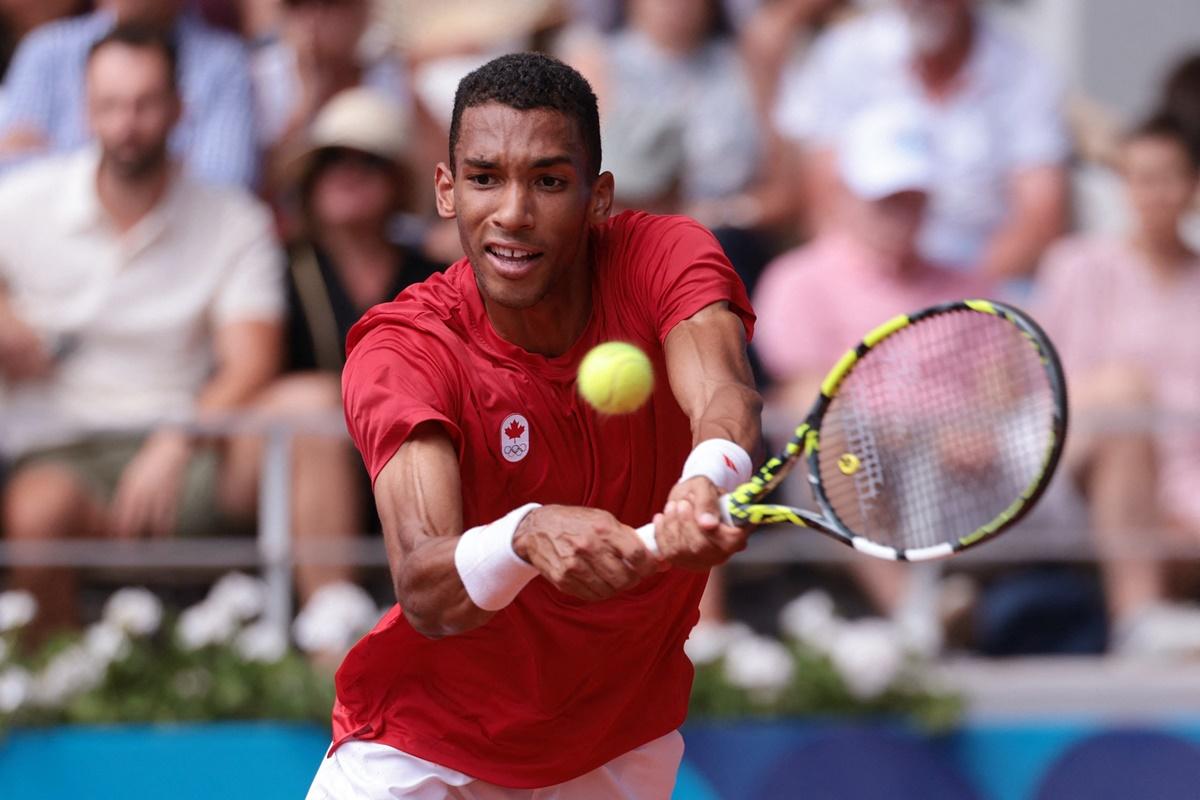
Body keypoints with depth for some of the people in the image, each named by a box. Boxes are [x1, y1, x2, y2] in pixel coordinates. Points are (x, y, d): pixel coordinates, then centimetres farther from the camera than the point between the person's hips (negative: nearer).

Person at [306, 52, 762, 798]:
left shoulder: (663, 257, -17)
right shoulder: (401, 349, -24)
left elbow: (723, 394, -38)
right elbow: (426, 598, -37)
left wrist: (706, 484, -62)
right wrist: (528, 537, -59)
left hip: (627, 724, 3)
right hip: (434, 740, -3)